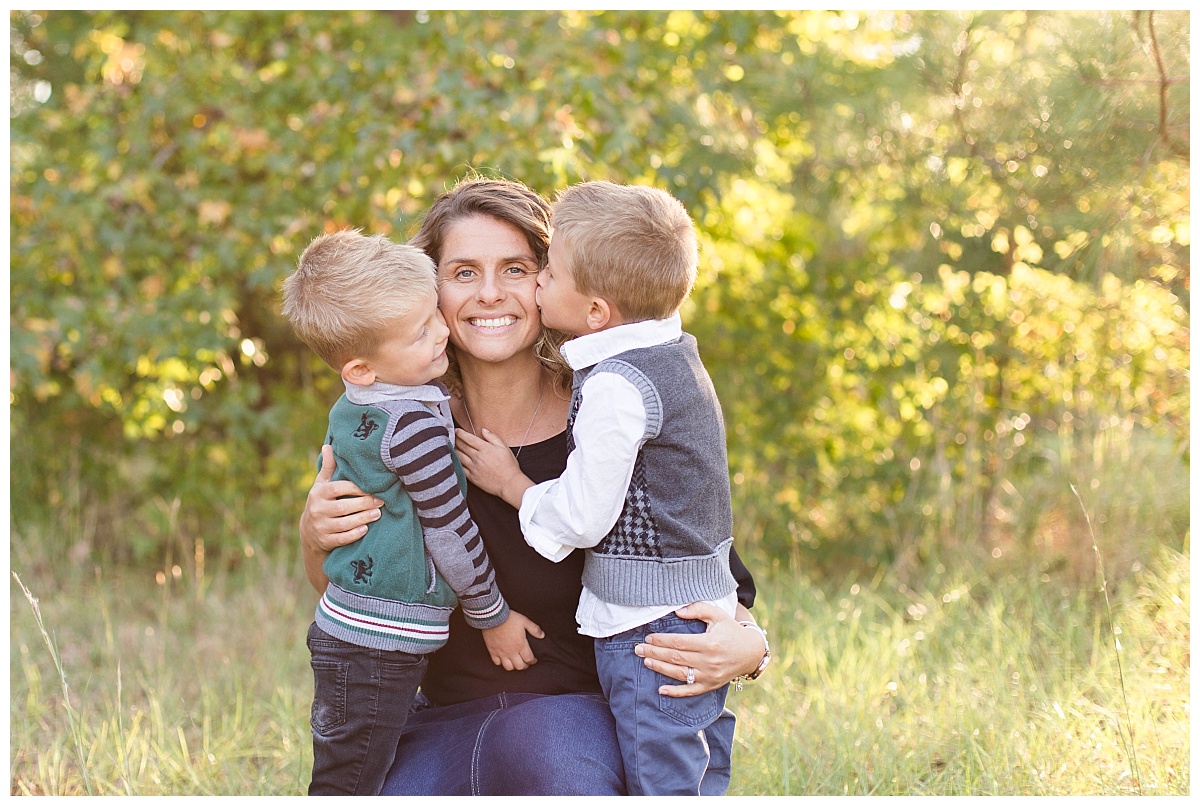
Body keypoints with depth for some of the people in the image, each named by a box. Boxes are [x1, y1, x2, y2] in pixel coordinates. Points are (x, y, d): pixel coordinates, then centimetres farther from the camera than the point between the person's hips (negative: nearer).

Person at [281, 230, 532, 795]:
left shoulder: (351, 410, 7)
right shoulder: (414, 424, -19)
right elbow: (450, 531, -13)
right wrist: (492, 617, -1)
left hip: (344, 626, 9)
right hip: (378, 647, -9)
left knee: (342, 783, 14)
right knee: (347, 785, -5)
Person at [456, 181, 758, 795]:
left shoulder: (616, 388, -21)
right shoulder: (676, 354, 8)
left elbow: (580, 518, -17)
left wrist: (508, 482, -3)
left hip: (649, 625, -10)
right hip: (703, 608, 10)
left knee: (661, 783, -2)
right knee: (701, 779, 16)